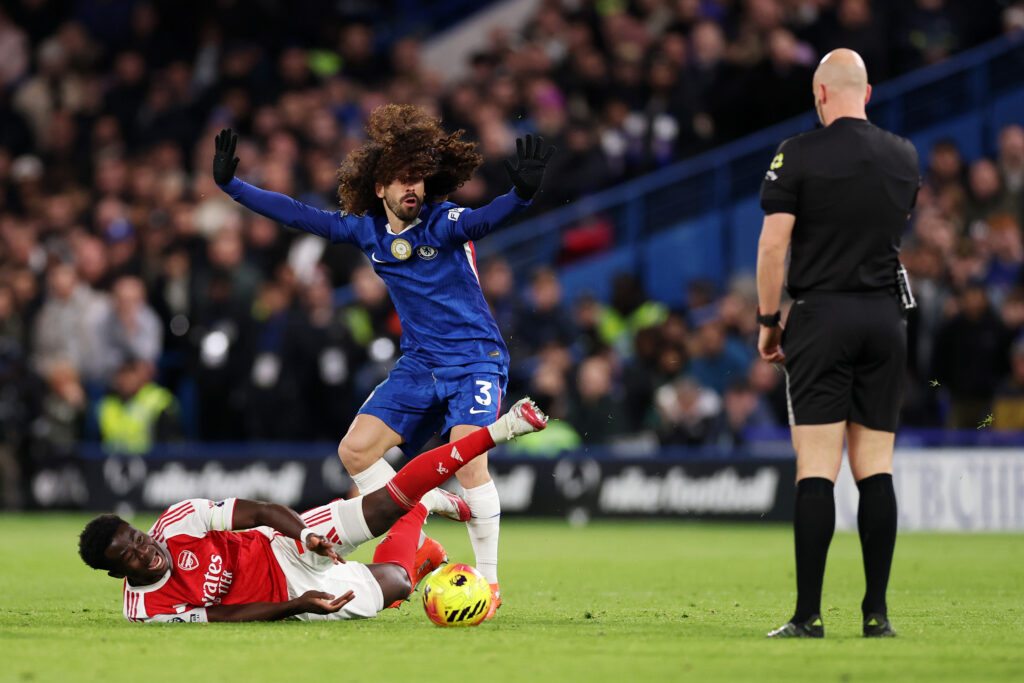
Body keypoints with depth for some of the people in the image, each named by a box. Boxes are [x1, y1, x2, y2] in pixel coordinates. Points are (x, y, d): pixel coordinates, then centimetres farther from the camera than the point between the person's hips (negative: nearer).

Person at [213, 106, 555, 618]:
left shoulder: (443, 222, -13)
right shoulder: (367, 231, 2)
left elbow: (485, 220, -34)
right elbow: (298, 215, 9)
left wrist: (522, 194, -55)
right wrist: (231, 186, 8)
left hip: (476, 359, -6)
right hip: (419, 364, 6)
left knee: (468, 459, -24)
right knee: (355, 450, -4)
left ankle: (488, 581, -14)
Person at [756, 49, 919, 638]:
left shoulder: (799, 155, -7)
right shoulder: (905, 156, 7)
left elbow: (773, 244, -8)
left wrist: (768, 319, 1)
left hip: (820, 319, -4)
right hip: (886, 317, 4)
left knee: (817, 466, -6)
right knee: (876, 464, 6)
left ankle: (809, 615, -9)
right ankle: (877, 612, 3)